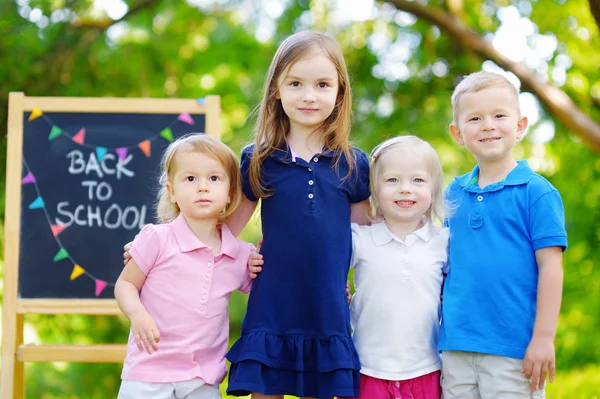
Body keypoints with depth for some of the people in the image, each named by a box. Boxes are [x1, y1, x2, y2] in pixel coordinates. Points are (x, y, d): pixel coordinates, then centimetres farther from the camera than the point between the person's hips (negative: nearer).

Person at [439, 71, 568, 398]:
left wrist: (543, 337, -11)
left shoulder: (536, 192, -5)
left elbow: (550, 266, -8)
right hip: (456, 346, 5)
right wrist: (444, 329, 13)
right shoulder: (454, 193, 10)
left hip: (513, 349, -5)